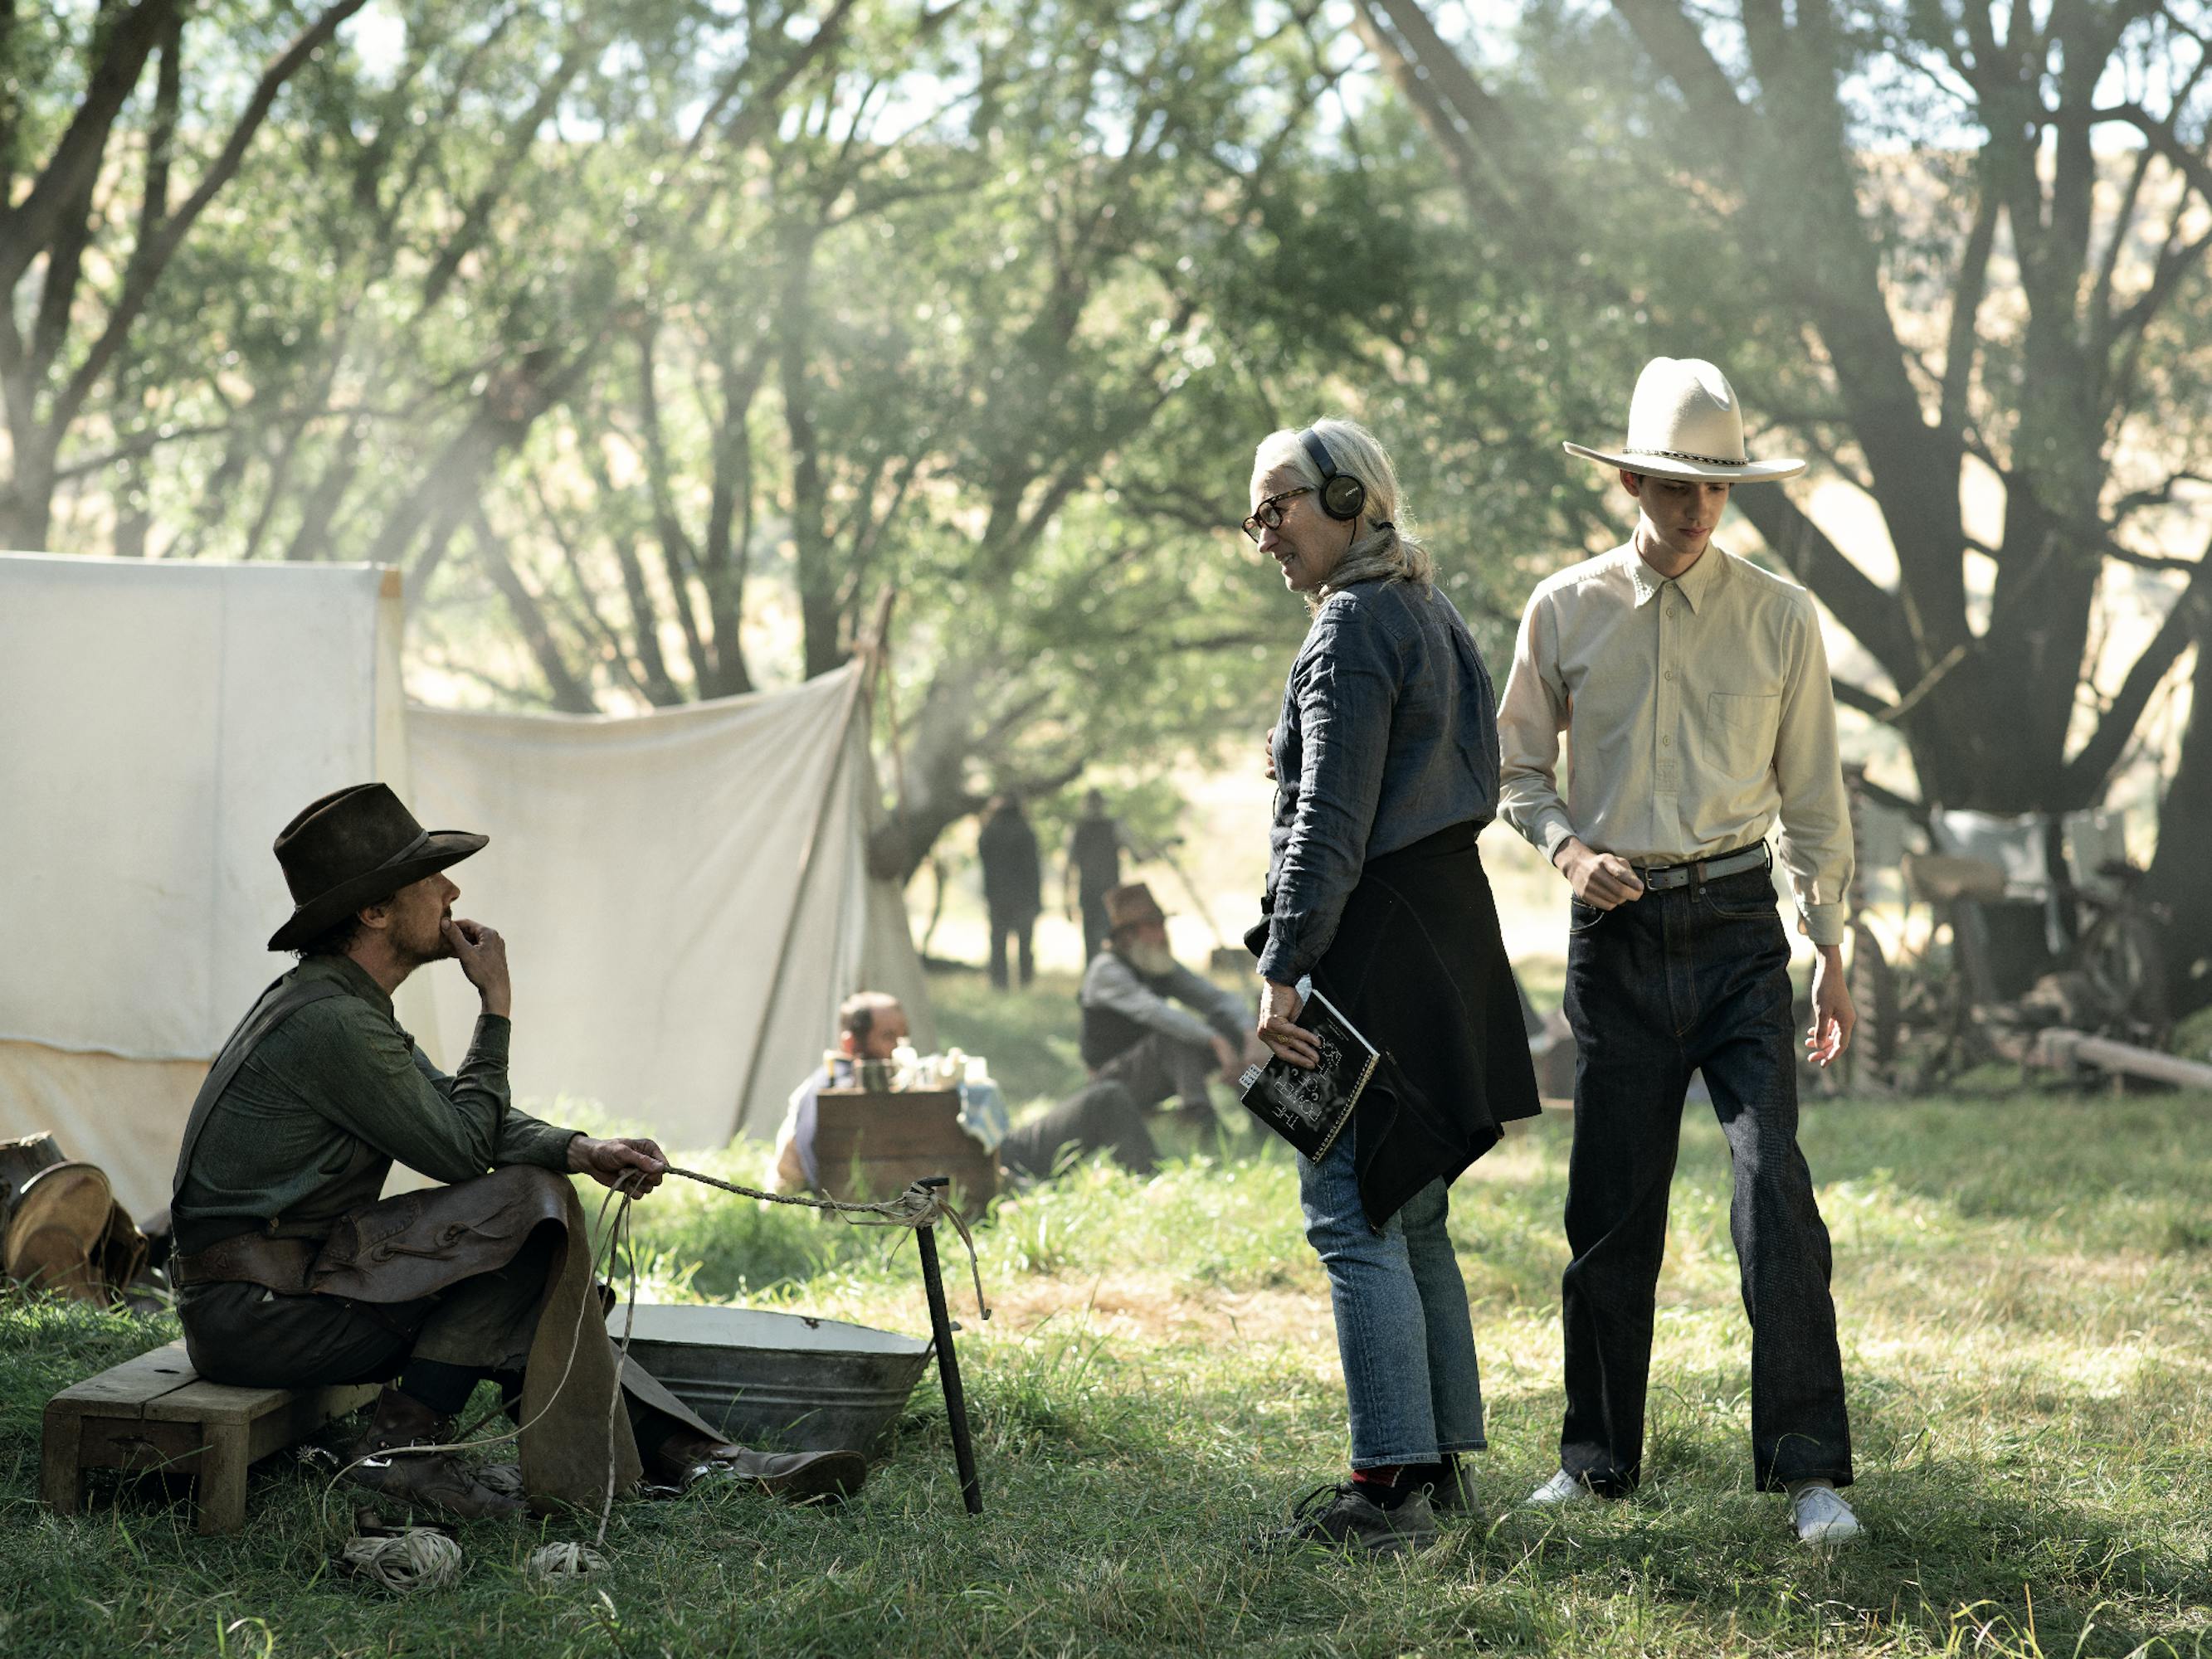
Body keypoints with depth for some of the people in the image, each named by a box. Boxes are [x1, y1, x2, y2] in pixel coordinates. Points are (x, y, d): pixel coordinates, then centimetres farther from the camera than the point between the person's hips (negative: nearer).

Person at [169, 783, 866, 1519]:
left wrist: (580, 1151, -3)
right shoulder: (328, 1022, -20)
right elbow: (460, 1148, -14)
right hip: (253, 1312, -10)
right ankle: (404, 1443, -13)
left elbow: (457, 1110, 14)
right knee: (530, 1204, -15)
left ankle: (690, 1456, 5)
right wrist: (497, 1008, -6)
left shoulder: (345, 1003, 13)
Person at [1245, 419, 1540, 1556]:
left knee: (1351, 1215, -9)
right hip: (1448, 932, 10)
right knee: (1409, 1215, 15)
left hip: (1374, 947, -10)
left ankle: (1389, 1486, -11)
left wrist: (1284, 969, -21)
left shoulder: (1353, 629, -13)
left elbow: (1332, 822, -20)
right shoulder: (1428, 613, 18)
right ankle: (1442, 1462, 19)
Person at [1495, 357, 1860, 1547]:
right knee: (1611, 1202, 5)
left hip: (1736, 923, -1)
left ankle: (1809, 1469, -9)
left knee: (1774, 1185, -12)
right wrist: (1568, 848, -8)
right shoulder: (1565, 611, 3)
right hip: (1616, 929, 1)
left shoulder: (1780, 618, 3)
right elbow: (1517, 767, 12)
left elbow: (1813, 791, 8)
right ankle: (1598, 1458, 18)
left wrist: (1831, 945, 7)